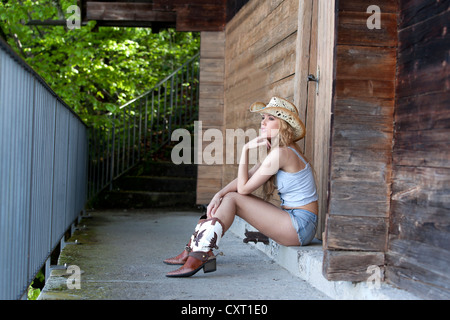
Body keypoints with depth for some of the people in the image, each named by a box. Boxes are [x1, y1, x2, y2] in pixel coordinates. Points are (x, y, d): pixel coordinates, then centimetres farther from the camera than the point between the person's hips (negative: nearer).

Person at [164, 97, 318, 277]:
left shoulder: (282, 153, -19)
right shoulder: (277, 150, 13)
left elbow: (244, 187, -15)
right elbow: (247, 177, 10)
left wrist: (246, 149, -11)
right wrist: (219, 194, -5)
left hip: (300, 226, -9)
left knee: (232, 199, -11)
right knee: (227, 197, 4)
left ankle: (199, 256, -11)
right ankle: (196, 248, 5)